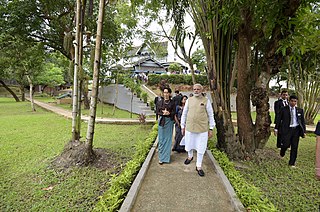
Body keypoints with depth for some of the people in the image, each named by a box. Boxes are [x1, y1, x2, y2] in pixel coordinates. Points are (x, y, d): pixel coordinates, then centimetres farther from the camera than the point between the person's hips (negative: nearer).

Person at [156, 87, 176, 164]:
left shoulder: (172, 103, 1)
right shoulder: (159, 102, 5)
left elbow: (174, 113, -2)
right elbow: (157, 112, 3)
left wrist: (168, 113, -21)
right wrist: (163, 113, -15)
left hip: (169, 121, 0)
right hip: (161, 121, 1)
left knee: (168, 139, 3)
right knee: (161, 139, 2)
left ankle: (166, 157, 14)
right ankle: (161, 157, 11)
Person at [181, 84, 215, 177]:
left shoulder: (206, 101, -2)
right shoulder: (189, 100, 3)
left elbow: (210, 115, 1)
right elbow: (184, 114, 9)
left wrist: (211, 129, -1)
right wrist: (183, 126, 8)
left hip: (202, 129, -2)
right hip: (189, 127, 2)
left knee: (201, 148, 7)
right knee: (189, 145, 17)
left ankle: (198, 166, 24)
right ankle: (190, 157, 47)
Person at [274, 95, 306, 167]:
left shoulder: (300, 110, 9)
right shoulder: (283, 109, 1)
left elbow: (302, 121, 13)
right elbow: (278, 119, 2)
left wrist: (304, 131, 9)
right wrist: (276, 129, -2)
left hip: (296, 130, 3)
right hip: (287, 129, -3)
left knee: (294, 147, 4)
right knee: (286, 144, -12)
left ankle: (292, 163, 16)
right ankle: (282, 152, 24)